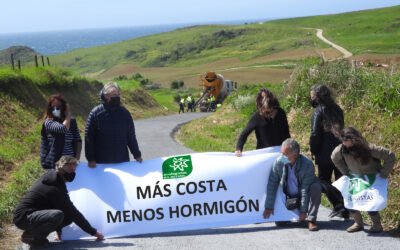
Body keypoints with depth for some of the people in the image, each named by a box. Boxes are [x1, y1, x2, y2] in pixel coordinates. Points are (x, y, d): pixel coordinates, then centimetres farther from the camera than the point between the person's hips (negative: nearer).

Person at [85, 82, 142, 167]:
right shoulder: (96, 113, -6)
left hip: (122, 160, 3)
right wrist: (90, 159, -9)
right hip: (101, 161, -3)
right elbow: (89, 137, -5)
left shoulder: (124, 113, 3)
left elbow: (131, 136, 10)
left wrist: (137, 155, 10)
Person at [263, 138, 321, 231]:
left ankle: (311, 220, -24)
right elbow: (272, 185, -13)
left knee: (315, 187, -33)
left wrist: (303, 211, -25)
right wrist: (268, 207, -13)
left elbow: (305, 189, -26)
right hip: (289, 196, 3)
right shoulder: (279, 162, -18)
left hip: (305, 195, -3)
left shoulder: (307, 164, -27)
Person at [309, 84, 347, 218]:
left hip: (325, 153, -6)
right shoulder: (337, 109, 9)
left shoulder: (319, 111, -11)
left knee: (323, 181, 5)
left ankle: (338, 204, -11)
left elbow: (315, 134, -15)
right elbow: (341, 129, 15)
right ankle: (344, 209, 13)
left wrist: (313, 150, -3)